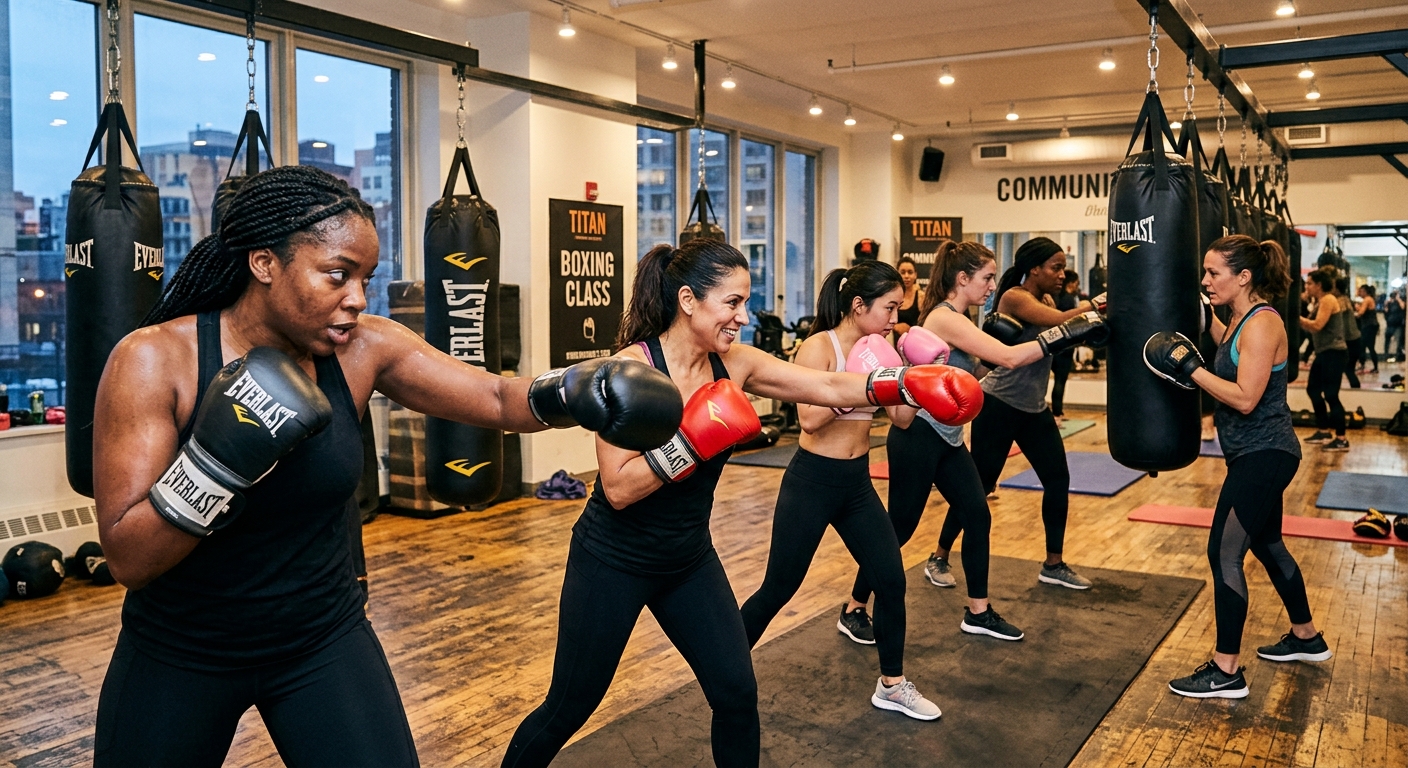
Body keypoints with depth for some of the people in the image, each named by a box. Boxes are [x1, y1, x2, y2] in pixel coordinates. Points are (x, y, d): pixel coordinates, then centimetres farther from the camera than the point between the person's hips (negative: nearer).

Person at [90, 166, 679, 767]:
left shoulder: (365, 349, -11)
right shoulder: (155, 360, -19)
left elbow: (497, 399, -13)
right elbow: (128, 560, -21)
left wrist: (578, 392, -33)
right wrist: (216, 459, -36)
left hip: (324, 641, 2)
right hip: (178, 654, -1)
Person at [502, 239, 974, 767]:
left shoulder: (733, 363, -5)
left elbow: (830, 388, -11)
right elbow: (618, 488, -25)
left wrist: (911, 383, -24)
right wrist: (693, 440, -32)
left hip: (689, 558, 6)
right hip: (614, 560, -5)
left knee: (738, 696, 7)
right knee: (568, 709, 7)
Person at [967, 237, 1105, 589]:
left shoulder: (1046, 301, 11)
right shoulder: (1014, 297, -16)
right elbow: (1061, 321, -30)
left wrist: (1090, 312, -15)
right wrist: (1094, 305, -21)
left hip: (1034, 407, 8)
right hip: (999, 404, -8)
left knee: (1058, 481, 7)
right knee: (979, 485, -2)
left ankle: (1053, 566, 20)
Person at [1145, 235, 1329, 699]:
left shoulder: (1262, 324, -20)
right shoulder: (1242, 320, 8)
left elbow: (1245, 399, -26)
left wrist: (1190, 369, -22)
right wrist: (1204, 317, 14)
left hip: (1263, 456, -10)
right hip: (1258, 456, 10)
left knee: (1224, 554, -8)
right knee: (1267, 545, 23)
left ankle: (1226, 673, -1)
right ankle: (1306, 638, 41)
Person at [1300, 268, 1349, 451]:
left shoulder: (1328, 300, -12)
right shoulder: (1321, 301, 17)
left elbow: (1317, 325, -23)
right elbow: (1312, 328, 13)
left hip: (1334, 352, -11)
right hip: (1324, 352, 11)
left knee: (1331, 395, -11)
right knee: (1313, 389, 16)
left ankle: (1341, 440, -8)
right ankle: (1323, 432, 24)